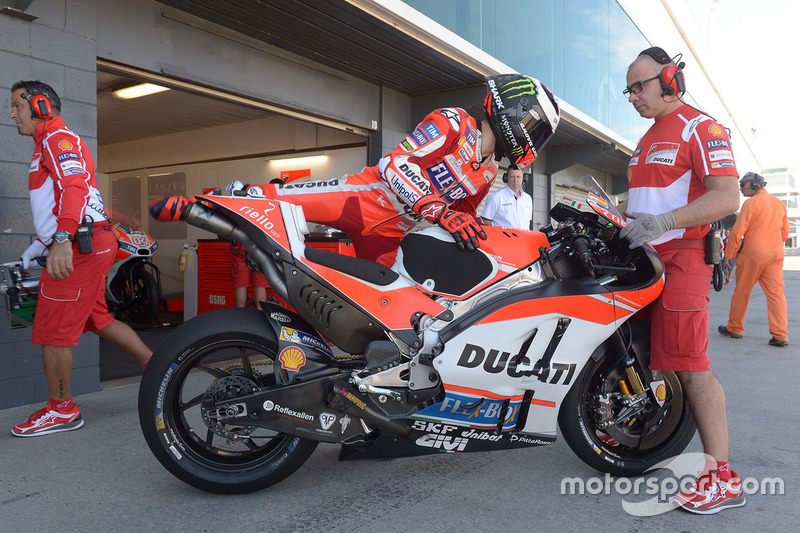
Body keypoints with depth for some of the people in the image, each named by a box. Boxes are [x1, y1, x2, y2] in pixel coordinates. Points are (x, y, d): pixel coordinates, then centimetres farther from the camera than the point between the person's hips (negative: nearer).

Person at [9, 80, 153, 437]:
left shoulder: (59, 138, -5)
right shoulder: (47, 146, 28)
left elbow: (74, 189, -23)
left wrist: (62, 240, -34)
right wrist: (38, 246, 28)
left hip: (81, 246, -10)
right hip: (90, 246, 10)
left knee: (52, 330, -6)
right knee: (98, 319, 15)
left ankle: (61, 410, 4)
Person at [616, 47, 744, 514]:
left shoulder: (701, 127, -7)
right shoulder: (649, 138, 23)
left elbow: (727, 198, -18)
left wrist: (661, 222, -26)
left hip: (682, 258, -9)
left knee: (689, 364, -12)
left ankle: (722, 477, -5)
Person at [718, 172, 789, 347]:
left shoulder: (751, 203, -8)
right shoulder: (779, 203, 12)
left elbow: (738, 231, -13)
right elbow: (785, 232, 18)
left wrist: (729, 254, -7)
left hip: (752, 253, -6)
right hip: (776, 254, 6)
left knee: (742, 292, 6)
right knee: (776, 292, 2)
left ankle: (735, 329, 16)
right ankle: (780, 335, -3)